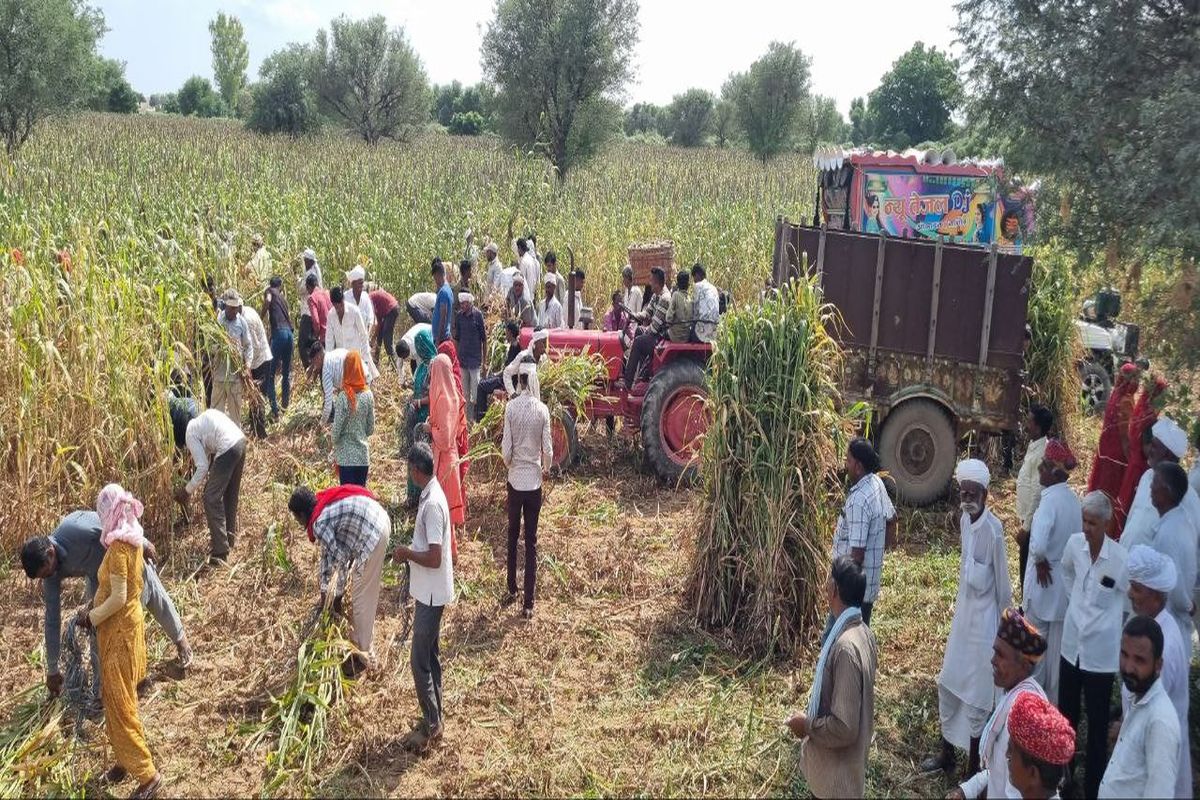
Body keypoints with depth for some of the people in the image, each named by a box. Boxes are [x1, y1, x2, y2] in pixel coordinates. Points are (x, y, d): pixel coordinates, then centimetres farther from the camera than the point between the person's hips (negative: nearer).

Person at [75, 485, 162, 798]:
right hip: (124, 623, 9)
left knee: (120, 703, -3)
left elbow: (118, 598, -24)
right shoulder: (132, 538, 5)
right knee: (113, 698, 19)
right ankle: (125, 760, 32)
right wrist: (92, 606, 10)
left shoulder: (118, 546, -23)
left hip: (119, 630, -9)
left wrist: (90, 618, -11)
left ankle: (147, 774, 2)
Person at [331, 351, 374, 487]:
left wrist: (334, 440, 10)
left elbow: (337, 428, -10)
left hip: (346, 456, -3)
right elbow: (371, 428, 3)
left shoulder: (343, 397, -16)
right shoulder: (368, 395, -5)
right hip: (364, 455, 3)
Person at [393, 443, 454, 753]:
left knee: (419, 660, -1)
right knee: (430, 656, 18)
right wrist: (411, 551, 10)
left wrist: (407, 553, -14)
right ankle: (433, 718, 28)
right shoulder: (431, 494, 6)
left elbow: (435, 558, -26)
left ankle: (431, 727, 9)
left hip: (431, 594, -10)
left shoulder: (432, 503, -26)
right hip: (430, 592, 10)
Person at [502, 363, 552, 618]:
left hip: (515, 480, 0)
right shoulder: (542, 410, -8)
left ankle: (512, 590, 29)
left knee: (513, 536, 19)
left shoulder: (511, 407, -9)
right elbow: (548, 450, -7)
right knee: (531, 542, 5)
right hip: (534, 482, 0)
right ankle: (528, 603, 7)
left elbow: (506, 448, -9)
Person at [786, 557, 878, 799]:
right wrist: (813, 719, 13)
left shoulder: (846, 647, -31)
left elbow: (844, 727, -29)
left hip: (838, 774, -8)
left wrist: (807, 725, -15)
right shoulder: (862, 633, -2)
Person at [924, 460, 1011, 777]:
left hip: (984, 618, -8)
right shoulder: (964, 520, -1)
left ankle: (974, 767, 19)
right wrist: (961, 606, 16)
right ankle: (947, 753, 33)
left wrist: (1002, 626, -6)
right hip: (963, 611, 8)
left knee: (976, 692, 3)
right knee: (949, 683, 17)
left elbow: (1002, 584, -15)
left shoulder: (993, 529, -24)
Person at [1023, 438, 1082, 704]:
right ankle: (1055, 700, 28)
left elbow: (1038, 544, -36)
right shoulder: (1073, 499, 1)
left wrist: (1040, 561, -17)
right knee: (1059, 647, 16)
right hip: (1067, 586, 7)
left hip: (1044, 585, -7)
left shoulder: (1050, 499, -22)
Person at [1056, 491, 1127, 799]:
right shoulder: (1074, 544, -7)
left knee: (1097, 726, 8)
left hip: (1101, 653, -5)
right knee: (1066, 717, 20)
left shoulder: (1121, 559, -22)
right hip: (1072, 644, 5)